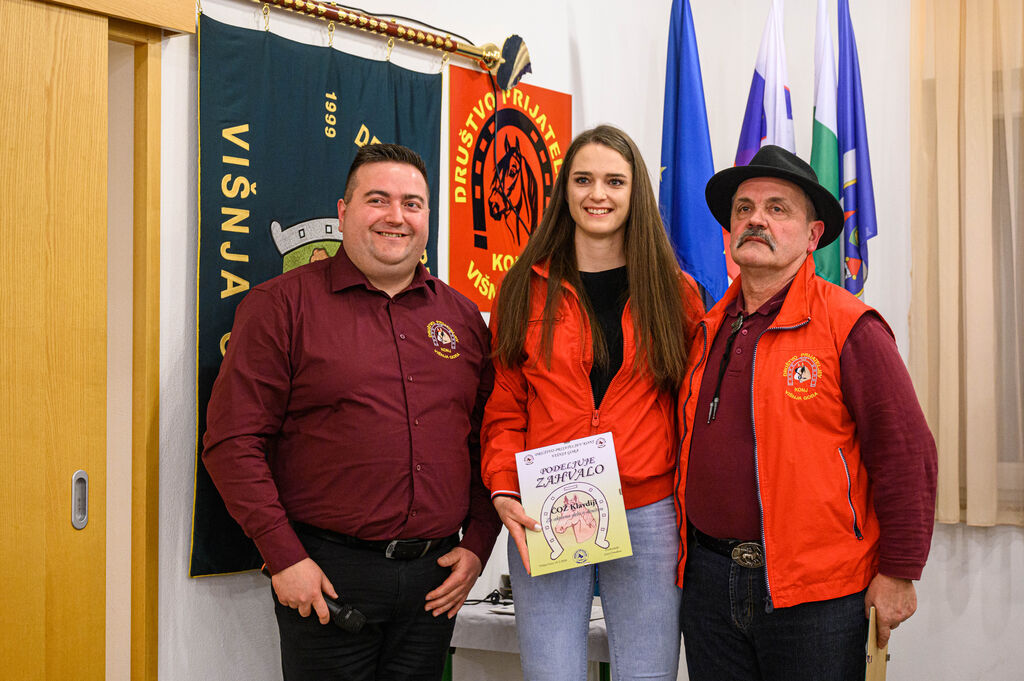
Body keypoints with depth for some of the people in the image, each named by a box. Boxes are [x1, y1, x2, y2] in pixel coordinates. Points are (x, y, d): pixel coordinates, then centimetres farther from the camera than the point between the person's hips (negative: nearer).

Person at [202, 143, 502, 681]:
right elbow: (233, 442, -8)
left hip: (435, 576, 4)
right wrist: (284, 556, -13)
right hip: (327, 575, -4)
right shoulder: (282, 305, -3)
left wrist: (477, 545, 5)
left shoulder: (462, 318, 11)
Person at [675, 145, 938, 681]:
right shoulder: (708, 331, 10)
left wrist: (898, 573, -10)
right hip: (709, 580, 5)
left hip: (817, 593, -5)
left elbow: (905, 452, -10)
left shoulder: (849, 327, -8)